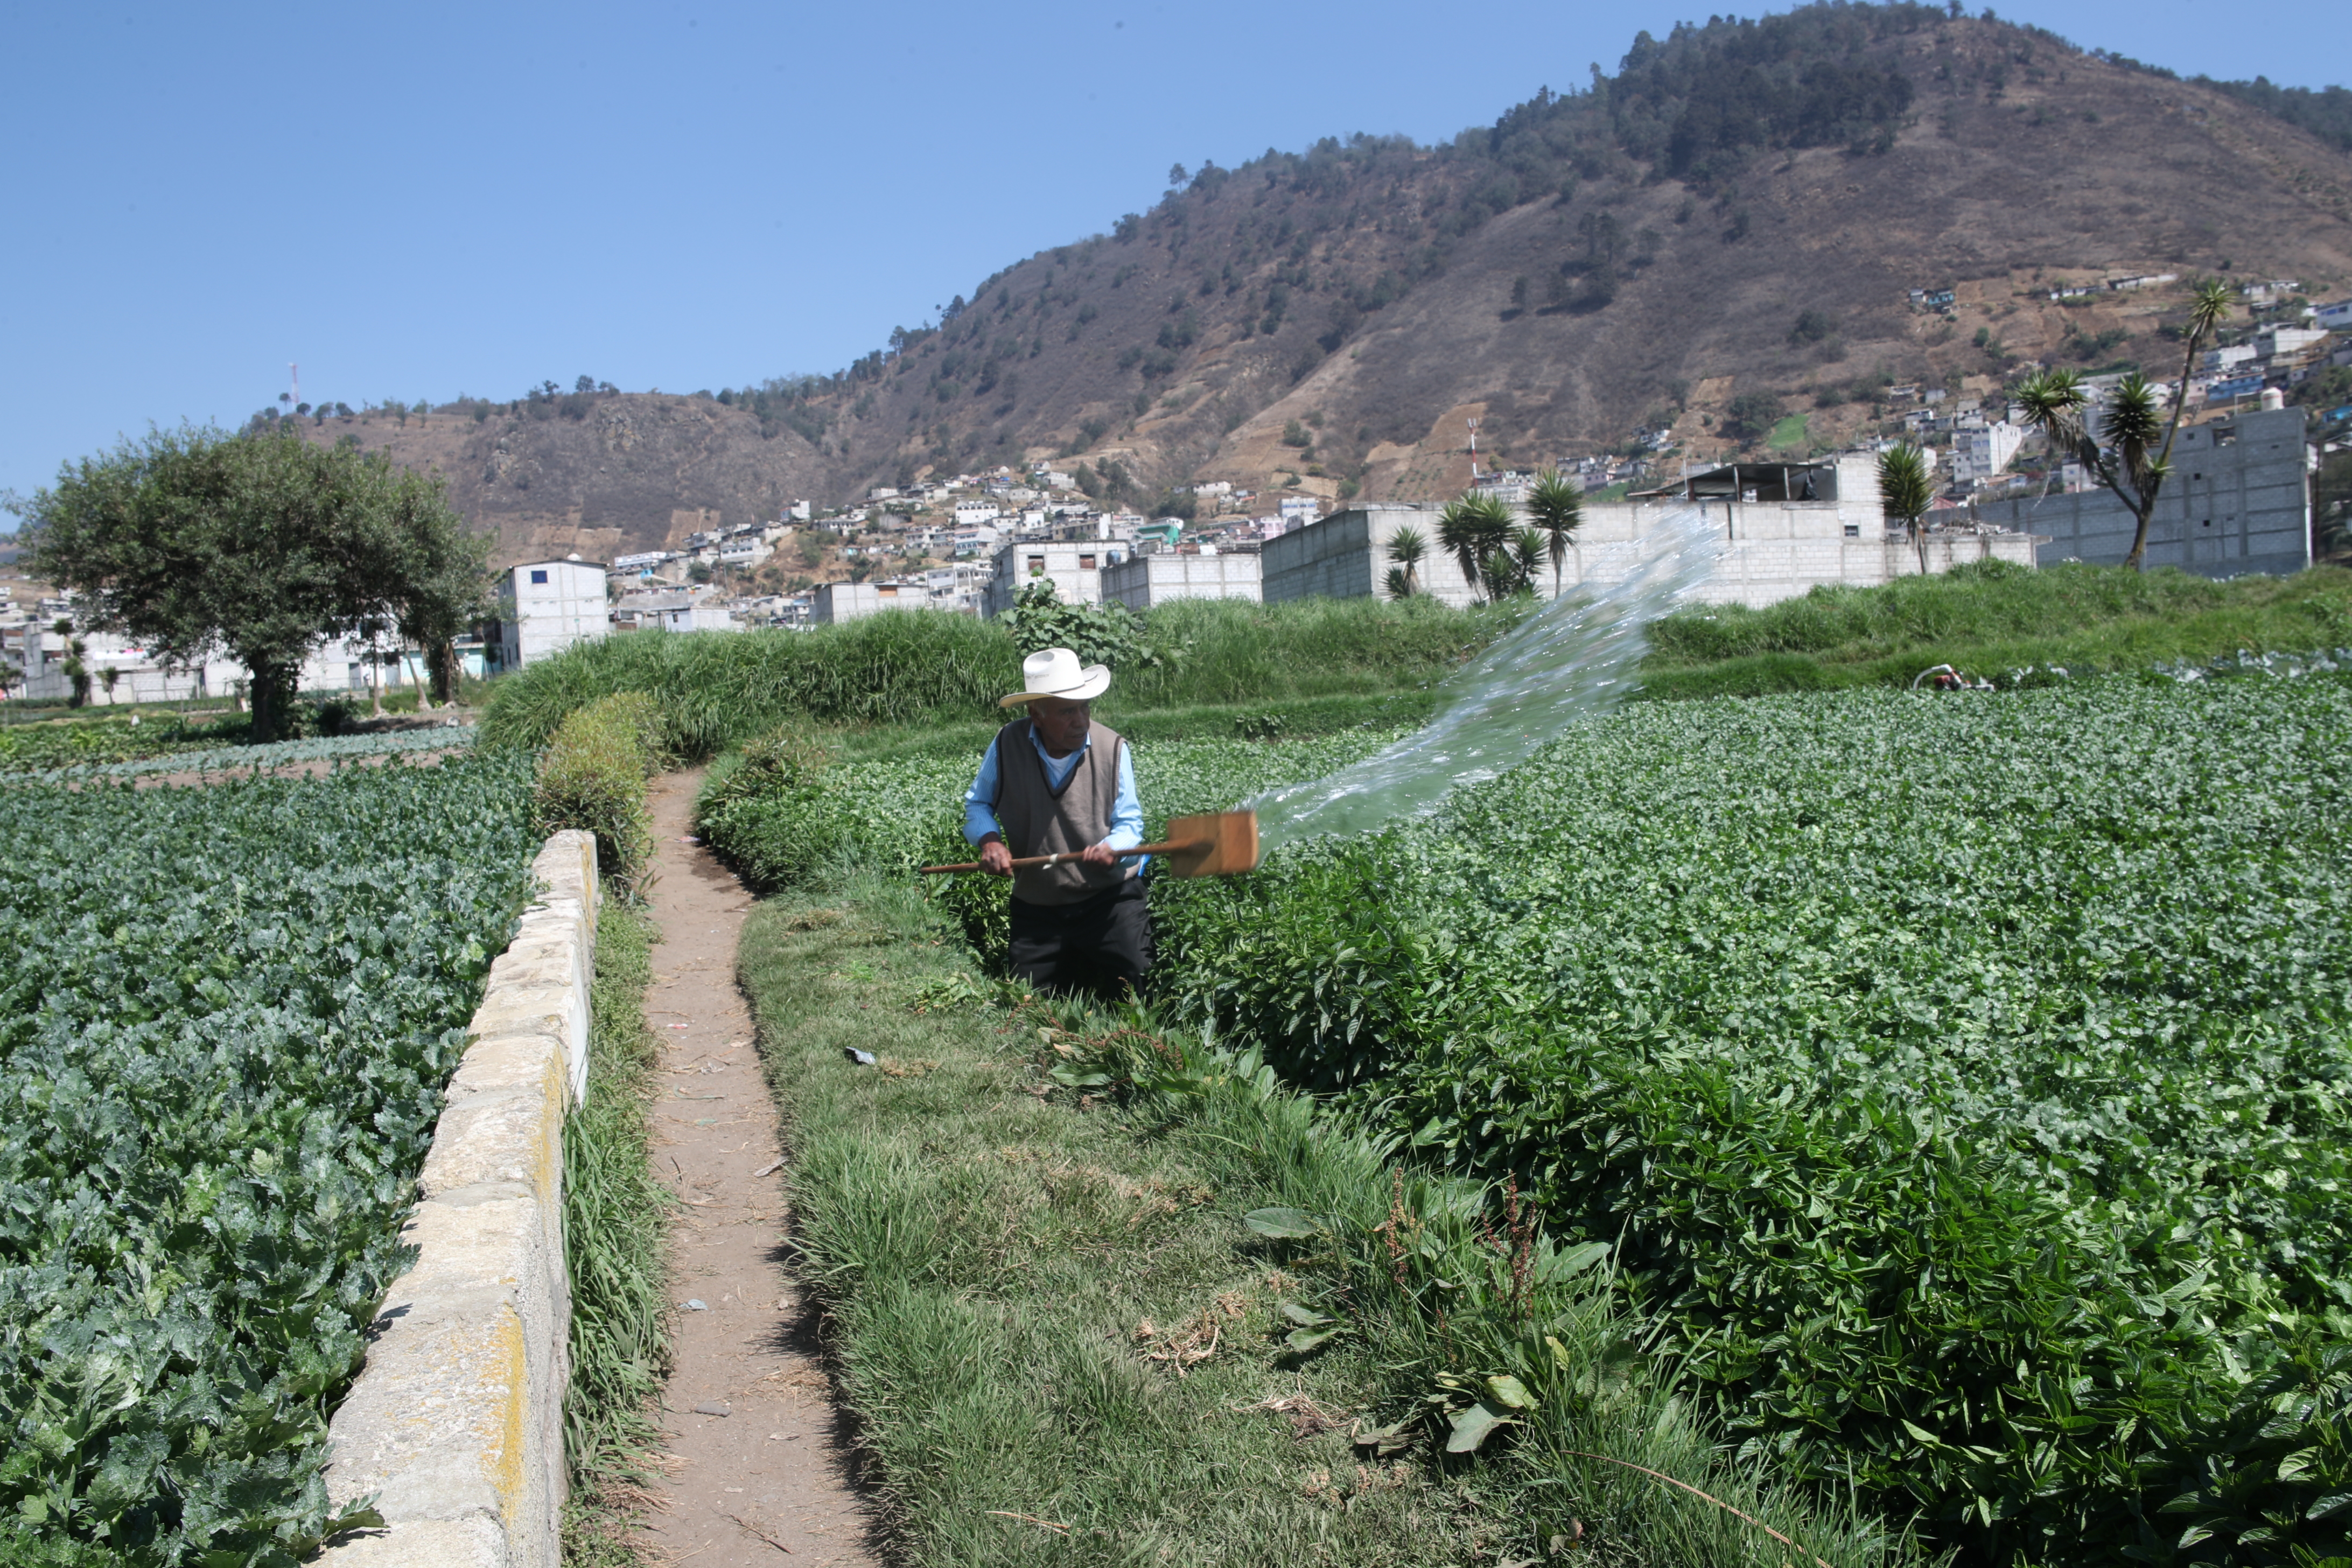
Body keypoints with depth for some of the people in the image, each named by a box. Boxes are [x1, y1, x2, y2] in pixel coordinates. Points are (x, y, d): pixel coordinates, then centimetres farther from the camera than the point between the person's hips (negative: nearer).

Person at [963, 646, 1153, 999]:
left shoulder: (1112, 749, -11)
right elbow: (977, 803, 5)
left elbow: (1129, 823, -8)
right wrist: (990, 839, -16)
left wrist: (1112, 848, -30)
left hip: (1109, 897, -2)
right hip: (1037, 905, 2)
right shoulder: (1007, 745, -10)